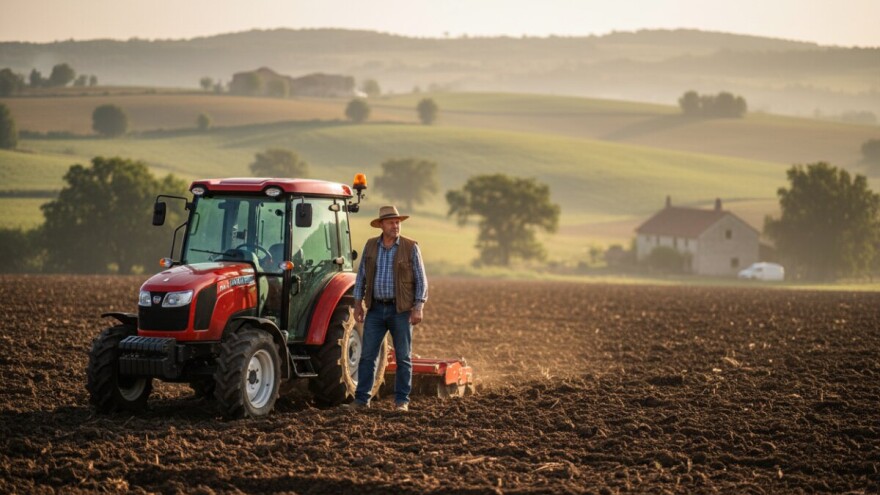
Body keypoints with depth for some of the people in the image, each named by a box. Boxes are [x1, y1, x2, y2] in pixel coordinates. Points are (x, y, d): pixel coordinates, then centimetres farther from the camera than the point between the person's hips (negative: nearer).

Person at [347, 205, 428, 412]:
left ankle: (402, 400, 9)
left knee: (403, 357, 2)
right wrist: (358, 304, 5)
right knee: (367, 355, 1)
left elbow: (420, 280, -3)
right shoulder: (370, 246, 5)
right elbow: (361, 276, 11)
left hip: (401, 310, -2)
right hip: (375, 309, 2)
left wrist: (419, 308, -11)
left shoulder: (410, 247, -3)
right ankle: (361, 398, 5)